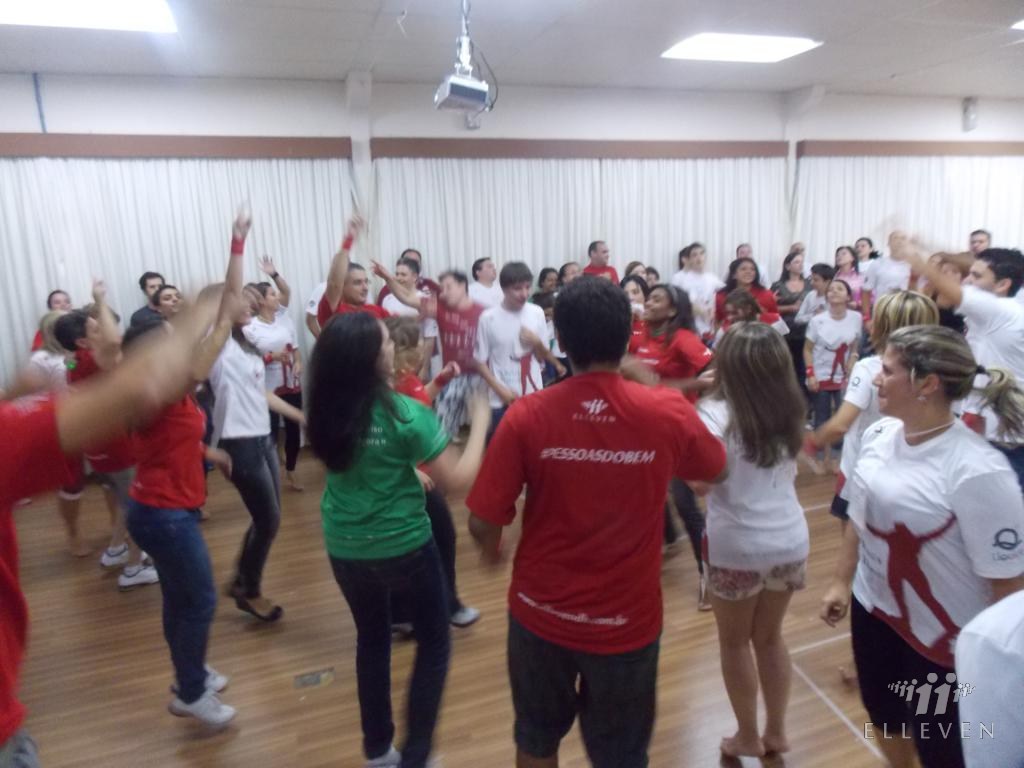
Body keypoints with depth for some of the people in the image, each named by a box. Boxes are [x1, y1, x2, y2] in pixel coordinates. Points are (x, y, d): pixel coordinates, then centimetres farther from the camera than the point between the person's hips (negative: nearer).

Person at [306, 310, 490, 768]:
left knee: (372, 639, 25)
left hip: (345, 550, 5)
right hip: (405, 549, -5)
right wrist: (479, 423, -8)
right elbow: (455, 482, -17)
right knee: (433, 643, 18)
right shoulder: (404, 414, -22)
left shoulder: (326, 412, -6)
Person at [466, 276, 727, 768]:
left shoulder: (527, 416, -19)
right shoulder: (668, 412, -15)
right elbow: (717, 471, 6)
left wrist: (492, 549, 9)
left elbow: (482, 524, -15)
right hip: (627, 620, 0)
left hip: (542, 612, 0)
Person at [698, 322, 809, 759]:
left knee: (735, 643, 17)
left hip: (736, 548, -5)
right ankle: (776, 732, 37)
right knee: (770, 637, 23)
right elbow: (791, 473, 13)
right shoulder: (789, 413, 1)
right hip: (790, 541, 5)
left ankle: (748, 737, 32)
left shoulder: (717, 413, -16)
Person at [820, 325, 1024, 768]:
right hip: (873, 608, 6)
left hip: (945, 639, -6)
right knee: (883, 718, 27)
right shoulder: (878, 435, -7)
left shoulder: (977, 472, -28)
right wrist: (841, 581, 13)